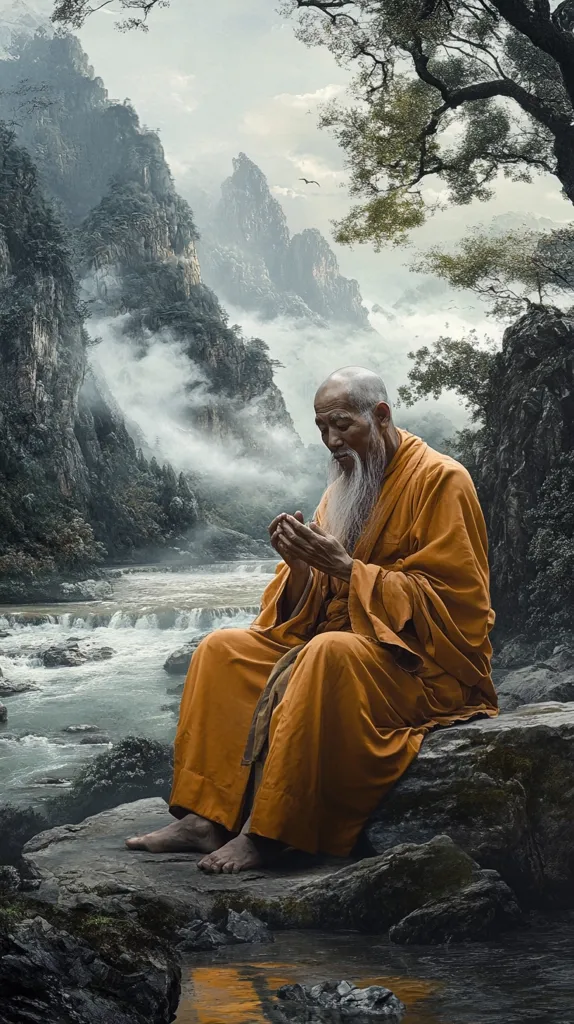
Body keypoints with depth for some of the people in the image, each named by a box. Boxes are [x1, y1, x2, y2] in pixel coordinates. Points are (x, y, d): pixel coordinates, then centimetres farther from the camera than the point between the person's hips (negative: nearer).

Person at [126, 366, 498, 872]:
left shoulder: (439, 479, -9)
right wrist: (300, 564, -12)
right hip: (339, 642, 8)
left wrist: (345, 568, -21)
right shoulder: (344, 488, 14)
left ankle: (266, 833, -31)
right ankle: (206, 817, -15)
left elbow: (451, 600, -17)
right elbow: (311, 609, 12)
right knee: (223, 650, -3)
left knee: (329, 652, -37)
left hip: (425, 665, -8)